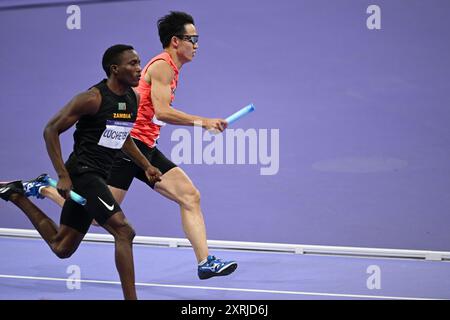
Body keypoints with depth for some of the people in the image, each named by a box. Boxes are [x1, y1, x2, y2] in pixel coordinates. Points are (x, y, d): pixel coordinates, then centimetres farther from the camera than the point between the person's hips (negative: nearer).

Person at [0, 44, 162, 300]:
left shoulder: (134, 99, 8)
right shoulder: (93, 98, -16)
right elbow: (51, 130, -12)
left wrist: (146, 165, 15)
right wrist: (63, 176, -18)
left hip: (98, 178, 9)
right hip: (82, 173, -9)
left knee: (61, 248, 16)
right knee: (124, 231, -20)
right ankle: (131, 298, -14)